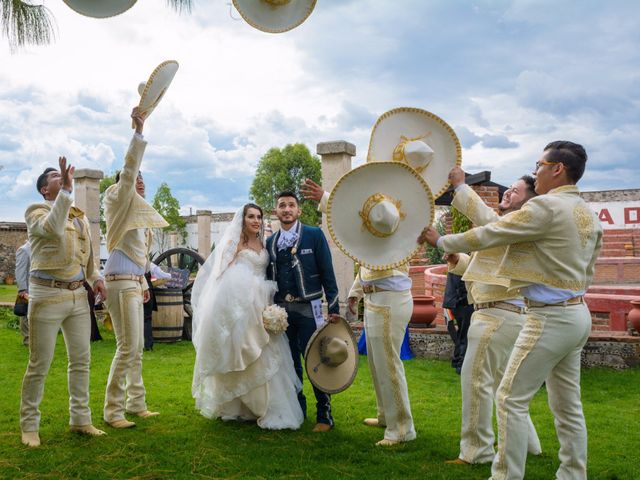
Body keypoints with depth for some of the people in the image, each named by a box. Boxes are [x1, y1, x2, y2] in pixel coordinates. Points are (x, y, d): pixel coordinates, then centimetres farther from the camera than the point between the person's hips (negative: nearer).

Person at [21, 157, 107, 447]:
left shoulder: (80, 217, 16)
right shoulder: (37, 211, -3)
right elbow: (53, 228, -27)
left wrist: (95, 278, 10)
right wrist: (65, 190, -27)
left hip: (78, 295, 6)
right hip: (47, 294, -6)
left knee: (81, 360, 11)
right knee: (40, 365, 0)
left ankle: (80, 419, 23)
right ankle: (29, 426, 14)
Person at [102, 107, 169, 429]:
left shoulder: (137, 211, 21)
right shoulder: (119, 203, -2)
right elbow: (128, 170, -18)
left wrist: (144, 283, 23)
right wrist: (139, 132, -23)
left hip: (133, 282, 9)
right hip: (120, 282, -9)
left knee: (136, 347, 11)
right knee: (127, 347, -10)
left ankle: (135, 403, 18)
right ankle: (112, 410, -3)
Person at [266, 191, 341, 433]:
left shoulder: (314, 235, -1)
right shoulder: (270, 242, 10)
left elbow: (327, 273, -4)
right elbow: (268, 278, 14)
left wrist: (334, 308, -8)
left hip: (308, 308, -4)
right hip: (281, 309, 4)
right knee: (290, 362, 11)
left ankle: (324, 415, 10)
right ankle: (297, 410, 24)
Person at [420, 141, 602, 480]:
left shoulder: (546, 207, -16)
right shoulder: (589, 215, 12)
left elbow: (487, 234, -14)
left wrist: (441, 241, -1)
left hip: (550, 318, -9)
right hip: (577, 313, 9)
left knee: (511, 398, -2)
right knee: (567, 405, 14)